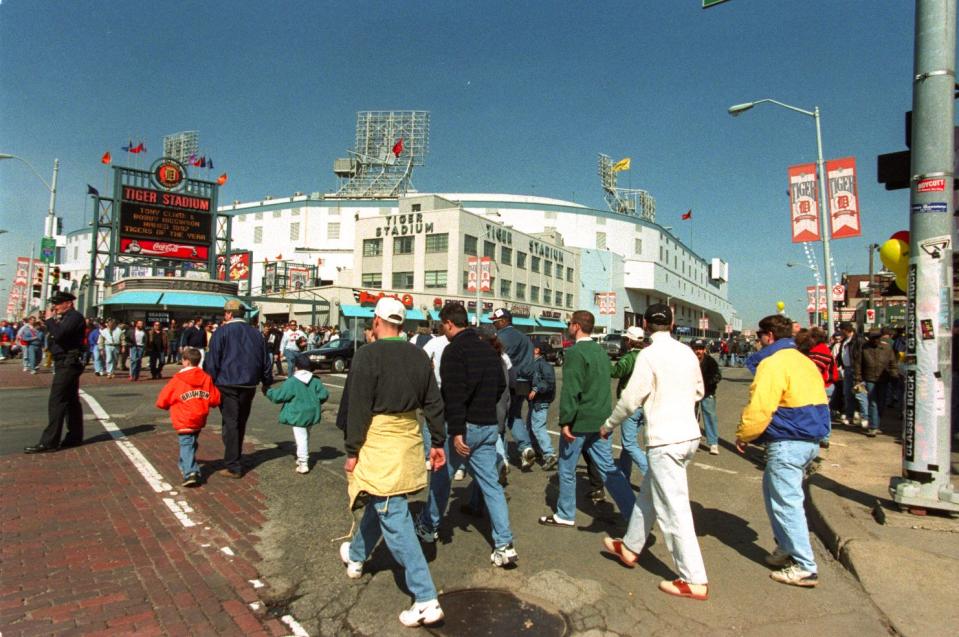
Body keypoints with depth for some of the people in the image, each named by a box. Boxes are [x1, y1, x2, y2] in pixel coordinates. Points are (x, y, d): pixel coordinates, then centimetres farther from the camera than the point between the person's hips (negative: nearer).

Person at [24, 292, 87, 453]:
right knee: (71, 401, 12)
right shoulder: (66, 317, 19)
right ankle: (75, 436, 18)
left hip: (68, 364, -11)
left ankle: (49, 442, -9)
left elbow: (59, 335, -25)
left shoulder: (74, 316, -13)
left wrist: (49, 319, -12)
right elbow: (57, 336, 16)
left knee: (56, 402, -10)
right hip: (66, 363, 11)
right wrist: (53, 320, 7)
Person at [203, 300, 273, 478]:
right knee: (240, 424, 17)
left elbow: (212, 361, -9)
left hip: (228, 385, -5)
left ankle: (233, 467, 0)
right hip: (249, 386, 5)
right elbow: (265, 360, 13)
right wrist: (267, 383, 24)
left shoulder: (222, 332, -6)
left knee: (230, 424, -1)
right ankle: (235, 459, 30)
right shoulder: (255, 333, 10)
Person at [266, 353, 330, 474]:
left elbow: (279, 396, -12)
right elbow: (324, 395, 0)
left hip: (298, 415, -6)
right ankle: (302, 458, 36)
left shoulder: (291, 382, -15)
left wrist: (269, 391, 7)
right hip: (311, 414, 6)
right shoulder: (315, 381, 1)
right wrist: (316, 403, 20)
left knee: (301, 438, -3)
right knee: (305, 436, 23)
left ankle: (303, 464, -3)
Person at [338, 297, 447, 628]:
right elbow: (434, 403, 7)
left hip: (378, 443, -7)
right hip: (409, 439, 7)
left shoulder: (367, 354, -13)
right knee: (380, 504, 26)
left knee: (394, 519, -2)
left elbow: (359, 408, -14)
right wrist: (438, 442, 15)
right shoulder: (418, 355, 4)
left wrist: (352, 451, -7)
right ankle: (356, 556, 50)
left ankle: (426, 600, 0)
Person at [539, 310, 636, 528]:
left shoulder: (575, 352, -16)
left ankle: (565, 515, 22)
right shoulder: (601, 351, 10)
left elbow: (570, 390, -21)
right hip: (600, 420, 7)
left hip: (579, 420, -7)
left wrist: (565, 421, -19)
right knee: (608, 468, 12)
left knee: (567, 469, 9)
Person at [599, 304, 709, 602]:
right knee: (648, 494, 21)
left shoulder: (649, 355, -14)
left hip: (665, 440, -8)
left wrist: (609, 425, 2)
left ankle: (694, 581, 7)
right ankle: (630, 547, 36)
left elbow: (630, 398, -13)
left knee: (674, 510, 0)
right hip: (689, 434, 8)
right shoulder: (687, 352, 6)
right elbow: (699, 391, 18)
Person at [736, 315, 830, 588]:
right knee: (773, 490, 21)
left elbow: (759, 408, -21)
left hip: (787, 443, -10)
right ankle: (786, 548, 31)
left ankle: (804, 567, 7)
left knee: (786, 502, -1)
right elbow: (816, 403, 21)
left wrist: (743, 436, -7)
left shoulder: (774, 363, -15)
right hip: (810, 440, 10)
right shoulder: (805, 361, 15)